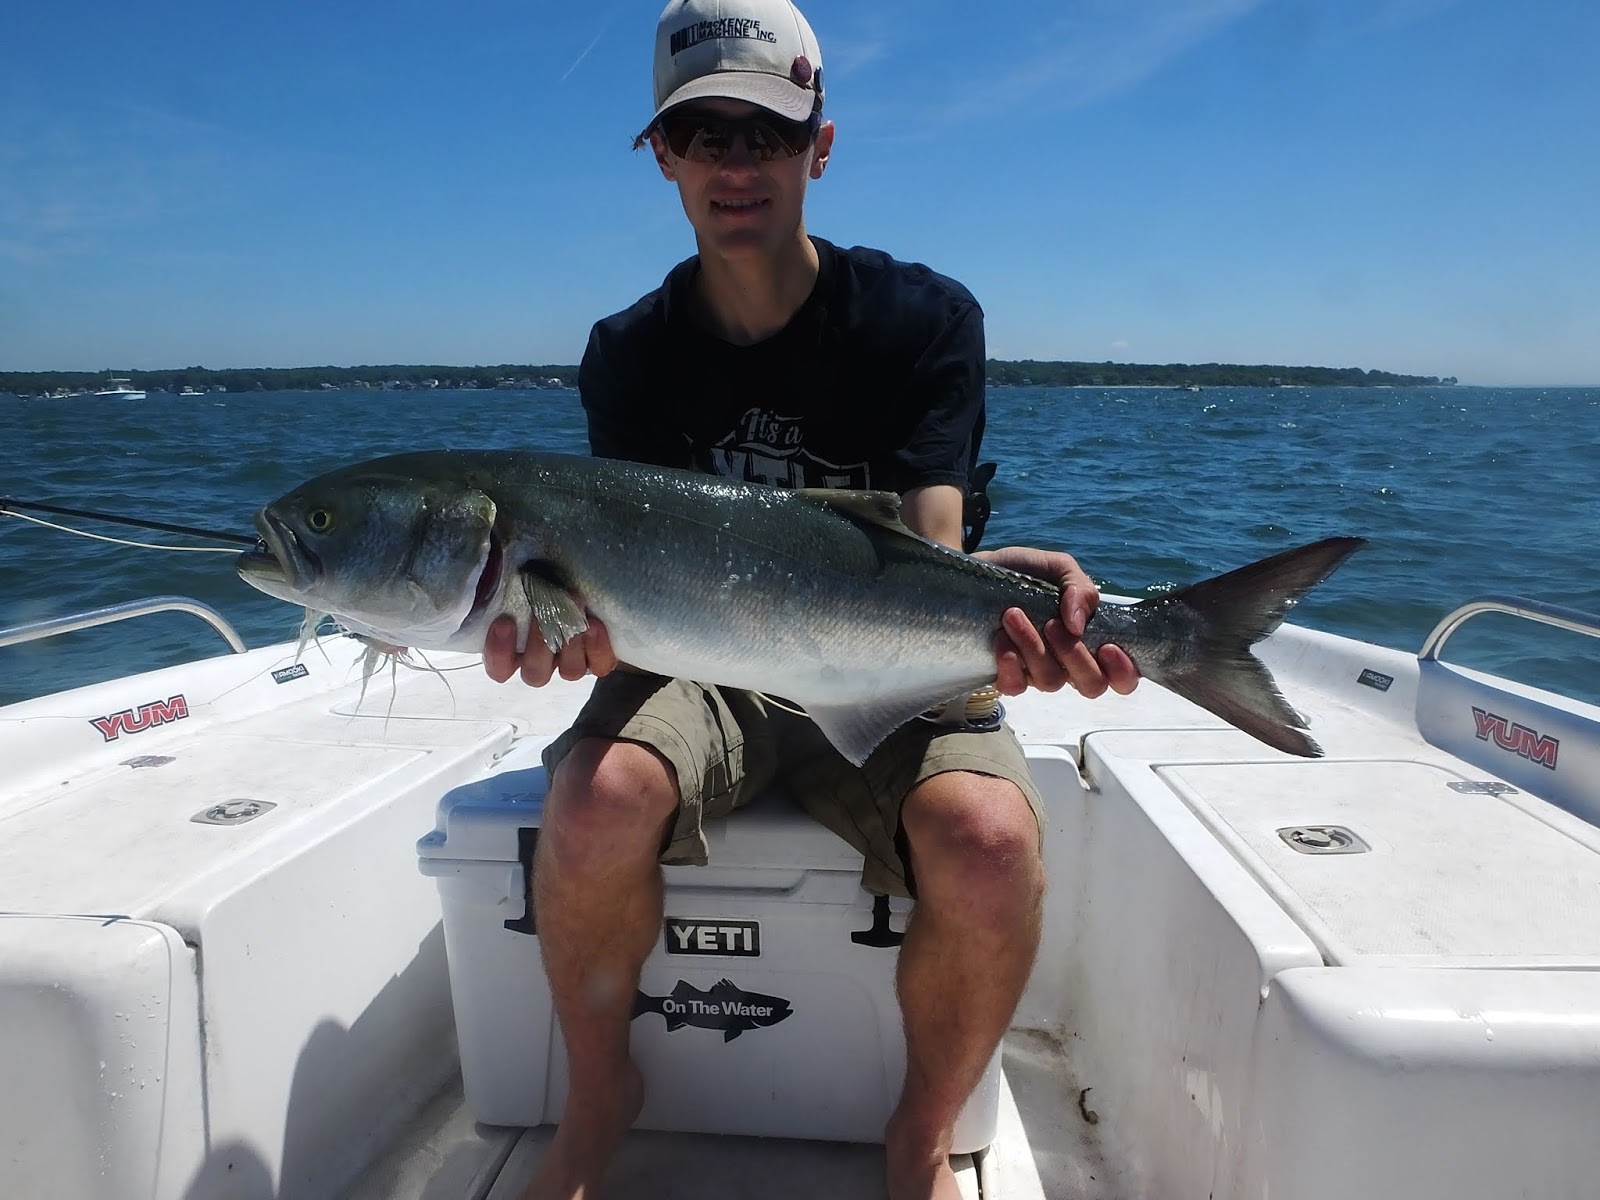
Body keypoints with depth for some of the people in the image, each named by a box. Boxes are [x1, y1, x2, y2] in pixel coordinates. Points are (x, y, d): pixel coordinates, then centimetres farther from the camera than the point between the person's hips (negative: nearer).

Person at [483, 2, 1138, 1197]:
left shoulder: (925, 317, -4)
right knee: (598, 801, -31)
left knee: (991, 842, -31)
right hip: (697, 667, 2)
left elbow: (926, 550, -15)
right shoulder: (630, 353, 1)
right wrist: (584, 609, -32)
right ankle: (599, 1097, 3)